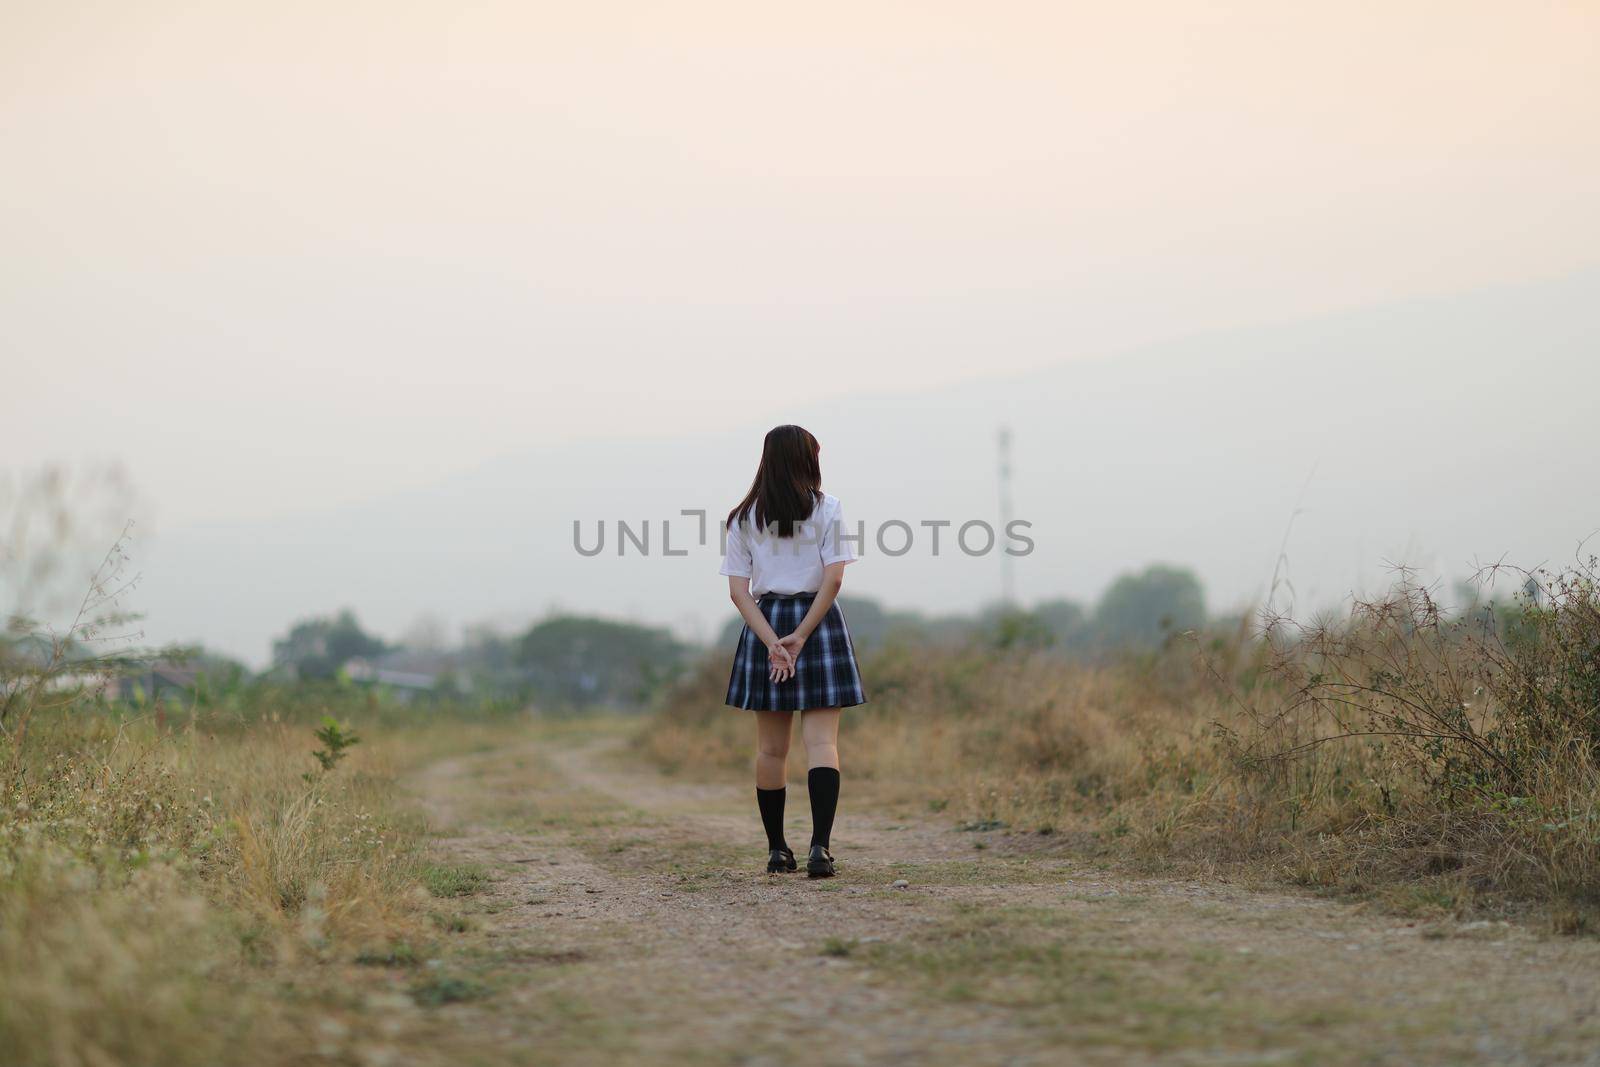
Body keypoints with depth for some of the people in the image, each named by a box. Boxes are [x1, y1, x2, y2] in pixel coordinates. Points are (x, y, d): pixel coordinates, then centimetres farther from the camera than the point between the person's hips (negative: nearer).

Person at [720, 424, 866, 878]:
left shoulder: (744, 518, 6)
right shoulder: (827, 510, -1)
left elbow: (738, 589, -2)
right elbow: (833, 579, -11)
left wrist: (772, 643, -8)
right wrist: (801, 637, -11)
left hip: (764, 623, 3)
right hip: (819, 621, -3)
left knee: (771, 747, 11)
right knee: (821, 741, -5)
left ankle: (777, 850, 16)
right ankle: (820, 846, -18)